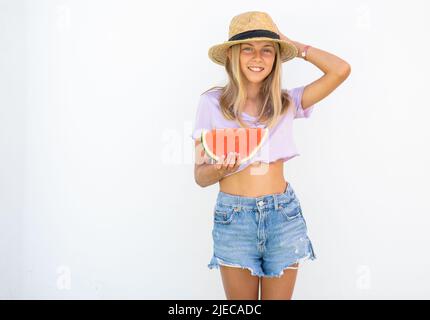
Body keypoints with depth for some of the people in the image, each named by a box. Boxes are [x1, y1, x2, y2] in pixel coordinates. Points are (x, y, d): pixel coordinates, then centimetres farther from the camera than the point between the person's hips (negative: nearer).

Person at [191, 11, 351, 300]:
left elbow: (341, 70, -8)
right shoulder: (212, 102, -2)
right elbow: (200, 176, -1)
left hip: (284, 215, 2)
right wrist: (220, 169, -23)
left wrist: (294, 45, 2)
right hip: (233, 218, -1)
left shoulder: (286, 102, 4)